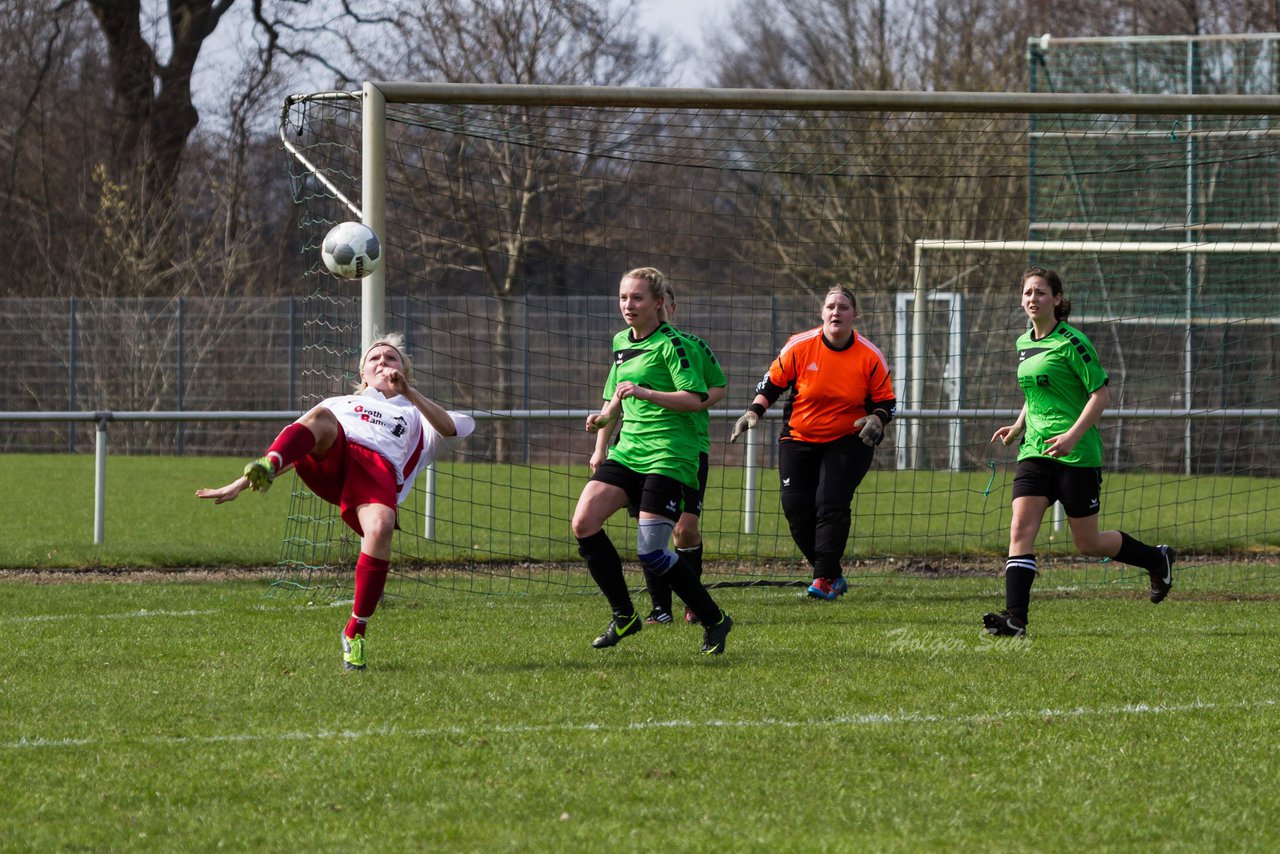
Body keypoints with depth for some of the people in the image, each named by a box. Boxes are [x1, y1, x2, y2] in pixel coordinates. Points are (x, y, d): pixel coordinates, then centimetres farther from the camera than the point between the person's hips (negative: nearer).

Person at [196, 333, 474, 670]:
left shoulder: (416, 417, 36)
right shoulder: (339, 404, 42)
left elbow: (450, 428, 15)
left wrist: (407, 392, 3)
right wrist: (241, 484, 24)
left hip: (379, 470, -1)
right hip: (328, 459, 1)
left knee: (381, 527, -35)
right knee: (321, 416, -33)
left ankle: (356, 632, -20)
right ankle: (264, 470, -62)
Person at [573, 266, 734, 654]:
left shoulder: (671, 343, -8)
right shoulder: (621, 342, 16)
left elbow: (695, 399, -16)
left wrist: (645, 393, -26)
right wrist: (603, 418, 10)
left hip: (667, 457, -8)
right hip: (627, 450, 8)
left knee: (651, 553, -13)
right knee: (583, 523, -10)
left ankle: (714, 620, 6)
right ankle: (624, 617, 4)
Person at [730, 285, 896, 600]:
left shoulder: (870, 357, -9)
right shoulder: (799, 347, -9)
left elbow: (886, 401, 0)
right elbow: (772, 382, 2)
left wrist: (877, 420, -21)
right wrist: (754, 412, -12)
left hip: (847, 441, -2)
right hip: (798, 440, 2)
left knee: (831, 502, -20)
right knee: (796, 507, -6)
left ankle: (824, 577, -17)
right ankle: (833, 576, 9)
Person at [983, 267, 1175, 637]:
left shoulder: (1071, 342, -11)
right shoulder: (1024, 343, 12)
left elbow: (1101, 394, -12)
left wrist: (1072, 435, -22)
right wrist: (1018, 426, 14)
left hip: (1077, 454, -6)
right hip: (1035, 451, 6)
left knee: (1088, 543, 3)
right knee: (1020, 530, -12)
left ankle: (1157, 559, 28)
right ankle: (1015, 617, -18)